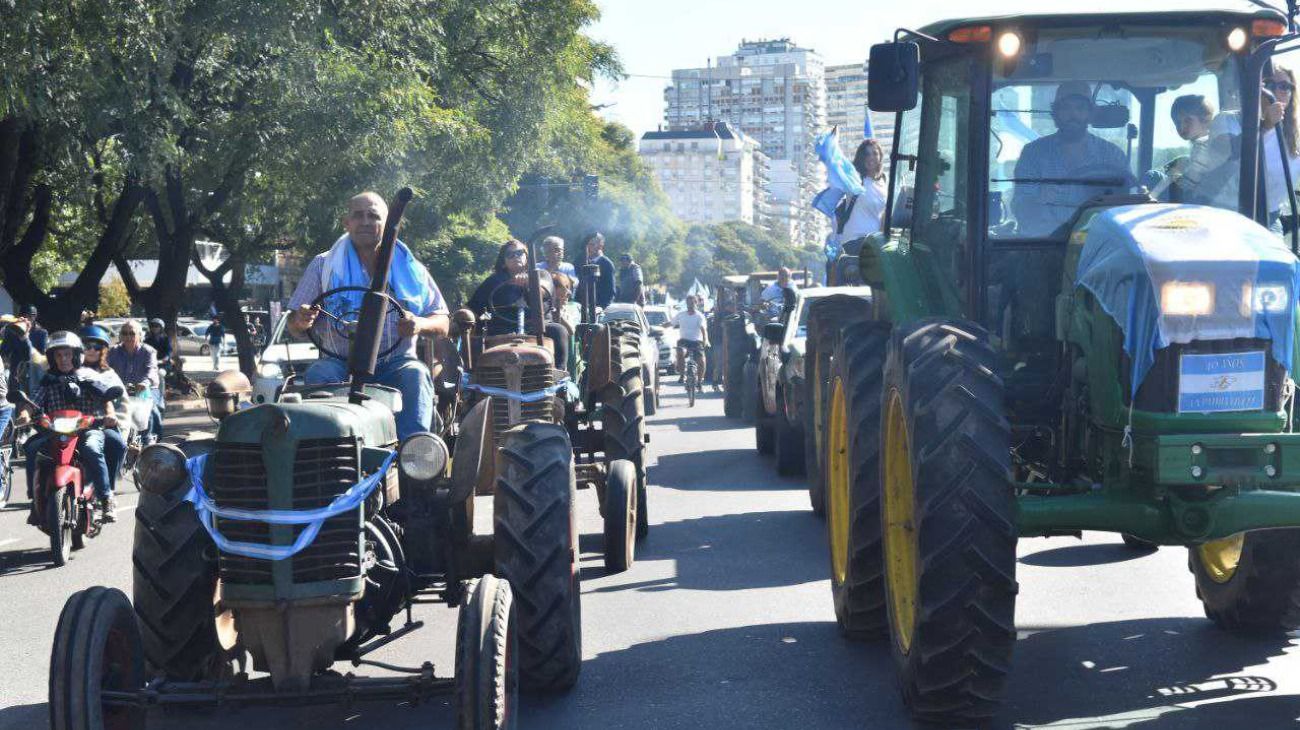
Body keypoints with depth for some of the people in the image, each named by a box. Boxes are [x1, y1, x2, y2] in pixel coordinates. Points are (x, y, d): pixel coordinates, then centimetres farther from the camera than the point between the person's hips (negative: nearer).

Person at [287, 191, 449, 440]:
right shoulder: (323, 266, 14)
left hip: (394, 364, 0)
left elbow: (443, 325, 13)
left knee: (416, 375, -32)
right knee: (318, 375, -31)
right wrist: (302, 322, -14)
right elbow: (295, 328, 13)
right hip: (340, 362, 0)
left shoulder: (411, 269, 15)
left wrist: (420, 324, -12)